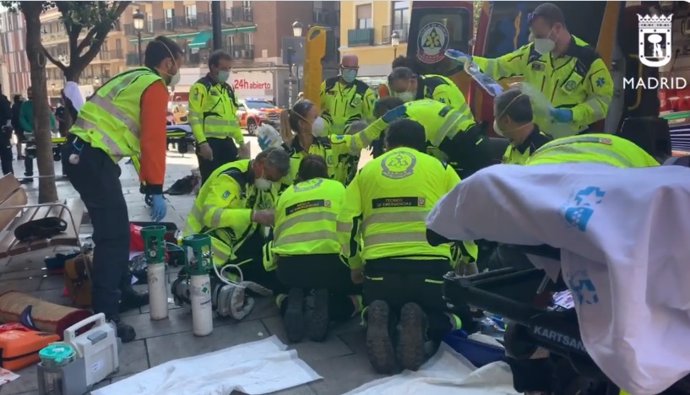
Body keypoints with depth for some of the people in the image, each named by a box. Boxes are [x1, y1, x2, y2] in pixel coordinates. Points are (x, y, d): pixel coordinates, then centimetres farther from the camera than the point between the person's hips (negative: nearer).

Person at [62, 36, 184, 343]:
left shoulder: (133, 79, 24)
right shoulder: (155, 87, -5)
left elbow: (139, 136, 26)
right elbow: (154, 140, -14)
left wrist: (146, 182, 28)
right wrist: (156, 190, -13)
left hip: (80, 153, 10)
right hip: (93, 158, -10)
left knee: (117, 229, 18)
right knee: (112, 235, -8)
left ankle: (123, 292, 29)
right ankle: (105, 315, -6)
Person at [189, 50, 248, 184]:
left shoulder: (228, 89, 19)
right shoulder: (200, 87, -7)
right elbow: (195, 117, -14)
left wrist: (241, 141, 19)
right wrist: (202, 143, -22)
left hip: (227, 141, 8)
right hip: (209, 142, -8)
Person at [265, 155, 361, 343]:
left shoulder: (285, 194, 23)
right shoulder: (337, 187, 17)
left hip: (289, 265, 3)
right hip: (329, 262, -2)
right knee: (354, 297, 28)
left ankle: (291, 306, 1)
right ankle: (325, 309, -6)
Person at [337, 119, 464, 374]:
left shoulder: (366, 170, 15)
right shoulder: (439, 167, 12)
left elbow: (347, 224, 10)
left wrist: (355, 265, 24)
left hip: (379, 264, 1)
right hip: (430, 263, -1)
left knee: (378, 313, 30)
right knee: (443, 324, 27)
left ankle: (378, 320, -8)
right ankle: (419, 322, -9)